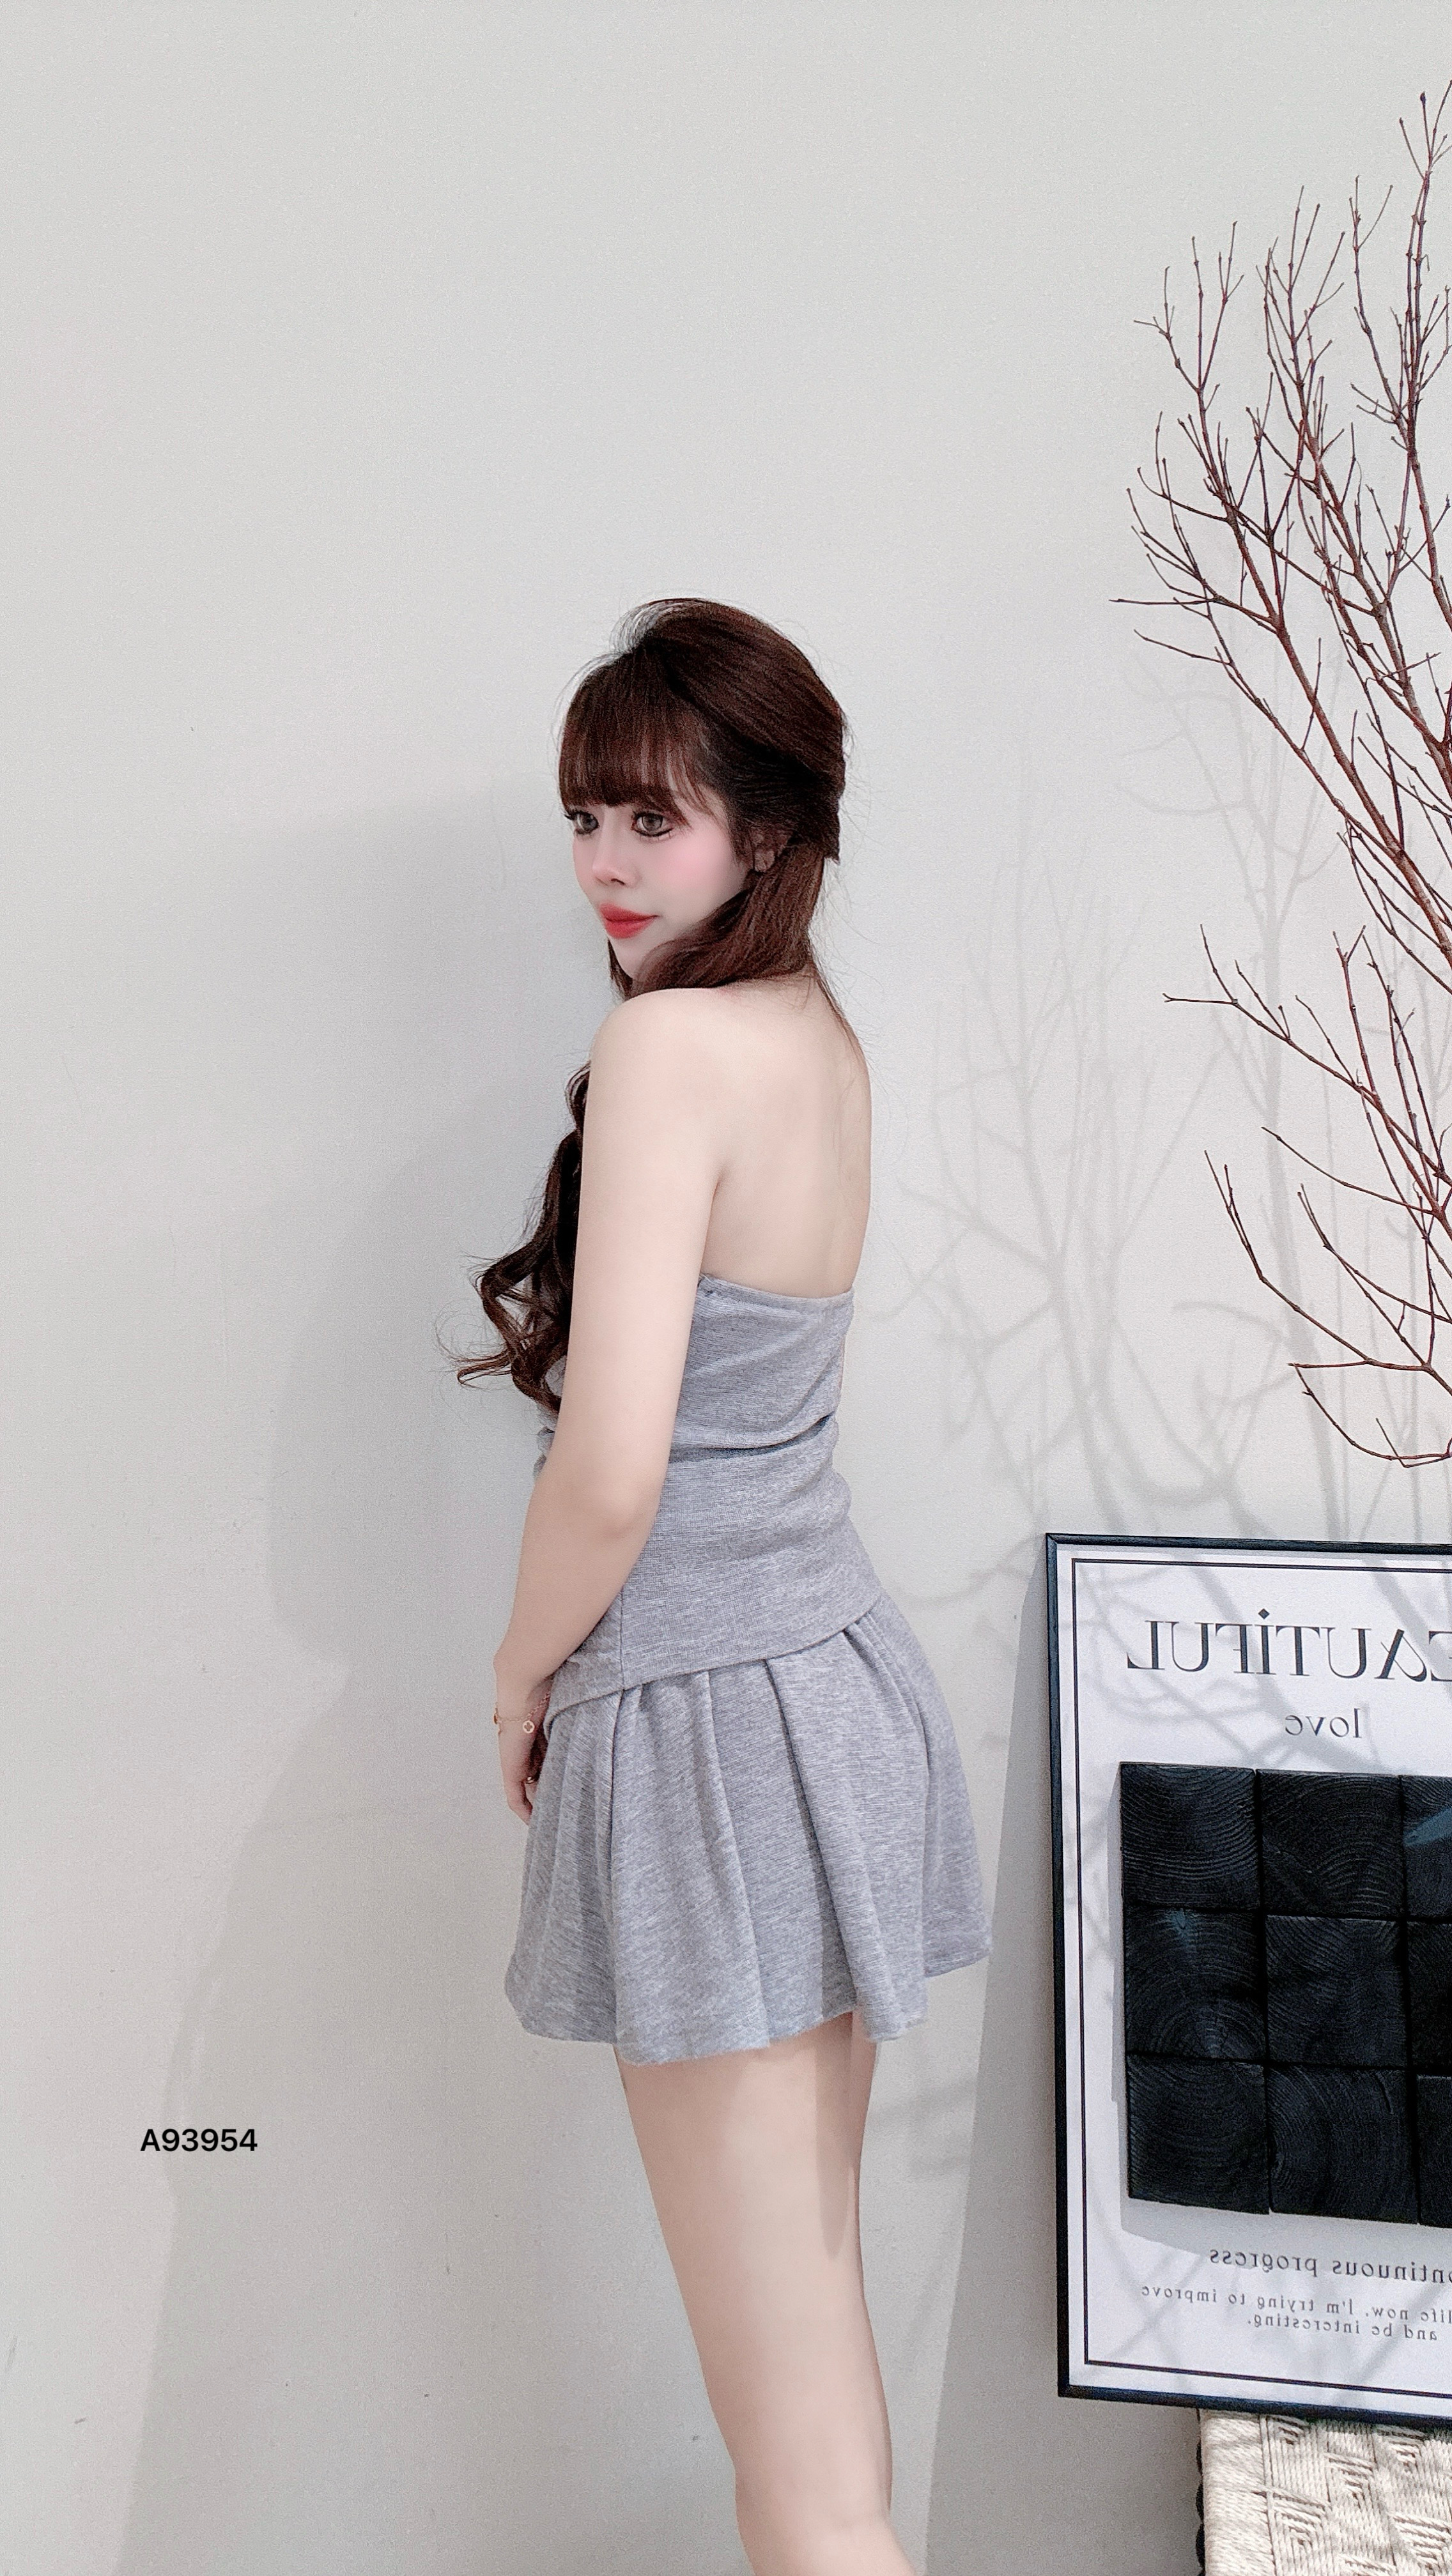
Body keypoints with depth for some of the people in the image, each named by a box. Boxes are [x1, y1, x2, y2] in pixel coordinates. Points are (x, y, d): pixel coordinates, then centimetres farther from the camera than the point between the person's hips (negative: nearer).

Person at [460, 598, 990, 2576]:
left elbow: (611, 1472, -19)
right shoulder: (823, 1033, 10)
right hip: (848, 1673, 10)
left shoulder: (670, 1041, -17)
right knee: (817, 2309, 21)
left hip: (712, 1722, -9)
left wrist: (524, 1673, -5)